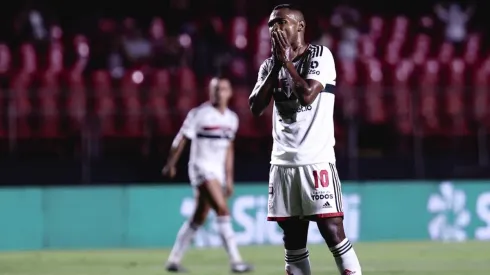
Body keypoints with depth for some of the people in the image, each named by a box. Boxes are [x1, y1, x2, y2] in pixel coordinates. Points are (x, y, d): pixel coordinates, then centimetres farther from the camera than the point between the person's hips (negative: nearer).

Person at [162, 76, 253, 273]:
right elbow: (181, 140, -3)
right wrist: (170, 164, 1)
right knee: (222, 209, -19)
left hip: (218, 172, 7)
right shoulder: (199, 114, -10)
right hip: (201, 168, -7)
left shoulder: (231, 118, 9)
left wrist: (229, 178, 17)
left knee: (198, 219, 10)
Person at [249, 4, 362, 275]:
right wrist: (276, 66, -3)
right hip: (282, 161, 5)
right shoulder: (270, 65, 13)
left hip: (316, 159, -5)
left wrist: (287, 61, -8)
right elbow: (255, 107, 2)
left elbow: (307, 95, -17)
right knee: (293, 239, 5)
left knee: (332, 231, -12)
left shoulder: (320, 55, -3)